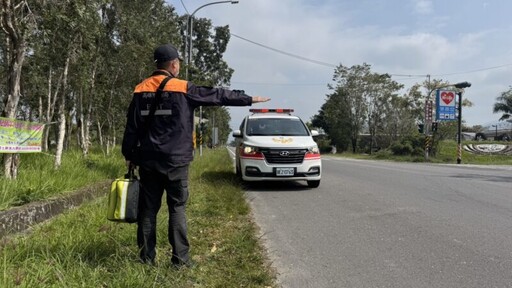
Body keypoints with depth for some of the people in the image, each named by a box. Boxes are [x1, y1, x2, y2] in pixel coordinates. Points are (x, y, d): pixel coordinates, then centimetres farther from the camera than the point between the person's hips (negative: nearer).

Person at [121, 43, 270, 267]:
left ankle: (147, 258, 15)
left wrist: (129, 155, 13)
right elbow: (218, 95, 0)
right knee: (177, 209, 4)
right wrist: (250, 99, 9)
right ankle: (180, 259, 6)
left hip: (148, 161, 4)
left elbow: (131, 127, 5)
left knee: (148, 209, 9)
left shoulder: (141, 90, 5)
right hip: (175, 161, -3)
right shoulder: (183, 89, -6)